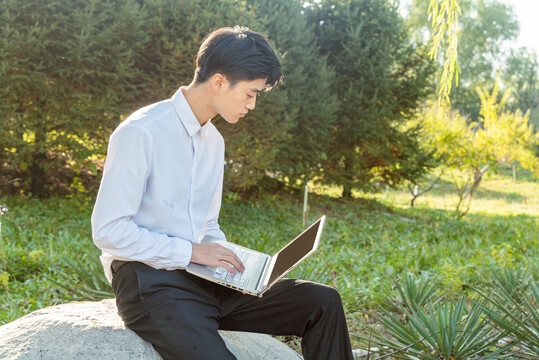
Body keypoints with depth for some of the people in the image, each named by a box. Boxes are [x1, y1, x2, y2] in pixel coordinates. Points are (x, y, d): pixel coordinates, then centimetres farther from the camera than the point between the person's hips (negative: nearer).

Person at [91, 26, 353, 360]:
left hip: (202, 278, 8)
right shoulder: (141, 133, -12)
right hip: (150, 281, -7)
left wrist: (227, 259, 1)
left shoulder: (214, 141, 15)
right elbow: (108, 229, -15)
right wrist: (191, 252, -17)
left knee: (323, 301, -4)